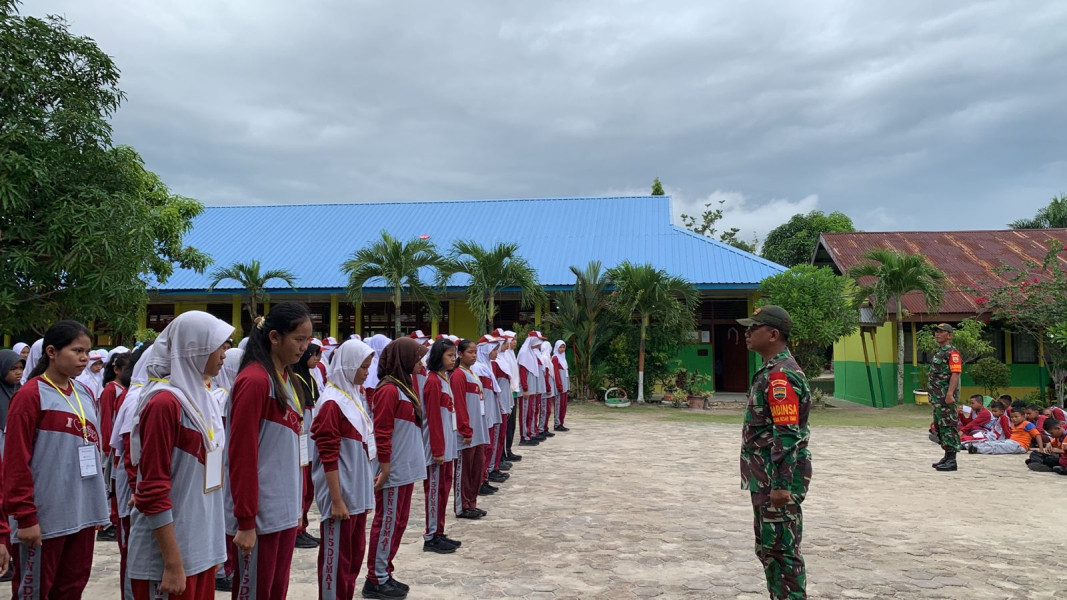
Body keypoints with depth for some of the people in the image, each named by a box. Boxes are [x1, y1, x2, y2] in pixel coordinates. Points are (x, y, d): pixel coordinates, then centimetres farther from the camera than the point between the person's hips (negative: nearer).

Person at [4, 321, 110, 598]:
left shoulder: (85, 394, 10)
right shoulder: (30, 395, -10)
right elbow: (16, 462, -12)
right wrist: (25, 516, -14)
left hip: (83, 512, 6)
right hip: (46, 515, -6)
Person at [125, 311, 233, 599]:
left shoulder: (202, 397, 8)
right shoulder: (165, 402, -17)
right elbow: (152, 491, -19)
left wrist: (213, 545, 15)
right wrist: (173, 564, -19)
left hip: (200, 545, 8)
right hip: (170, 550, -8)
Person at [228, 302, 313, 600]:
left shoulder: (288, 380, 10)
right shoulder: (254, 380, -16)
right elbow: (241, 456, -17)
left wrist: (297, 505, 13)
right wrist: (245, 521, -17)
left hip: (285, 510, 8)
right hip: (261, 514, -8)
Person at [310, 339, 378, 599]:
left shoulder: (353, 397, 10)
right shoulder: (332, 403, -16)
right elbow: (328, 457, -18)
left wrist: (366, 485, 15)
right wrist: (337, 500, -19)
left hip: (357, 491, 9)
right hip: (341, 493, -9)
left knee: (355, 553, 17)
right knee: (337, 557, 3)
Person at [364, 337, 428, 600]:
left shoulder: (404, 386, 11)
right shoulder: (389, 390, -17)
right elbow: (382, 434, -20)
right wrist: (385, 470, -19)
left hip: (406, 468, 9)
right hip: (394, 470, -9)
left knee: (398, 522, 15)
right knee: (387, 523, 1)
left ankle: (385, 573, 26)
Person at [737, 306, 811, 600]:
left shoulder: (781, 375, -19)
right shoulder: (772, 371, 14)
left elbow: (787, 435, -24)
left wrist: (781, 485, -25)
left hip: (778, 480, -11)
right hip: (765, 478, 11)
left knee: (781, 550, -2)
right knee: (768, 548, 18)